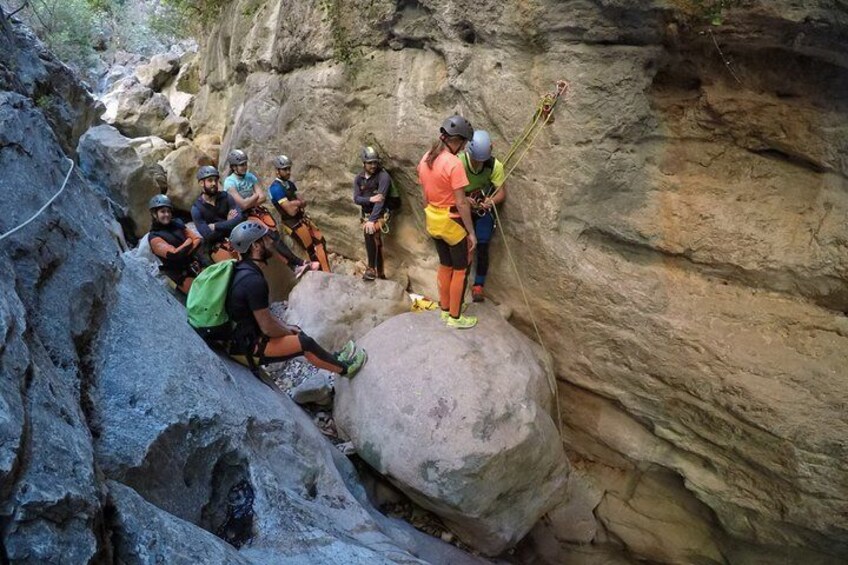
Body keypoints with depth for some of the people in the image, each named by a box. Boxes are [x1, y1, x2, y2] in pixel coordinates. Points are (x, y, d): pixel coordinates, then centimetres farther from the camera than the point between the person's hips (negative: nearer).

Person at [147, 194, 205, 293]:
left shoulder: (177, 223, 9)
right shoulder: (154, 237, -8)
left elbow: (198, 239, 3)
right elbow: (174, 254, -21)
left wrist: (184, 253, -14)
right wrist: (189, 242, -5)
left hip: (197, 264, 6)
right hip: (181, 275, -6)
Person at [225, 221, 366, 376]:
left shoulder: (243, 270, 3)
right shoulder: (253, 280, -28)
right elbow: (267, 328, -23)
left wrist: (287, 328, 12)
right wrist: (290, 333, -5)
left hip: (243, 334, 10)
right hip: (249, 345, -10)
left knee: (299, 335, 19)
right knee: (305, 343, -6)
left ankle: (335, 359, 35)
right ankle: (344, 368, 15)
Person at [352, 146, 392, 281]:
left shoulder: (383, 176, -15)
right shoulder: (359, 178, 3)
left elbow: (381, 199, -23)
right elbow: (356, 198, -3)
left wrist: (372, 220, -31)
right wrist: (370, 199, -24)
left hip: (380, 214, -6)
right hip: (366, 215, 6)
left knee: (369, 232, -32)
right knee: (376, 243, 12)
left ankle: (371, 268, -23)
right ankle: (380, 273, 25)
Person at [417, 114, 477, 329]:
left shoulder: (425, 159, 1)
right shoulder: (454, 163, -22)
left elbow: (425, 197, 9)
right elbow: (461, 203, -21)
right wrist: (471, 232, -13)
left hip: (433, 221, 8)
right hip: (451, 222, -8)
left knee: (445, 265, 21)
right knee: (461, 269, 8)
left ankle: (445, 310, 33)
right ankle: (455, 317, 17)